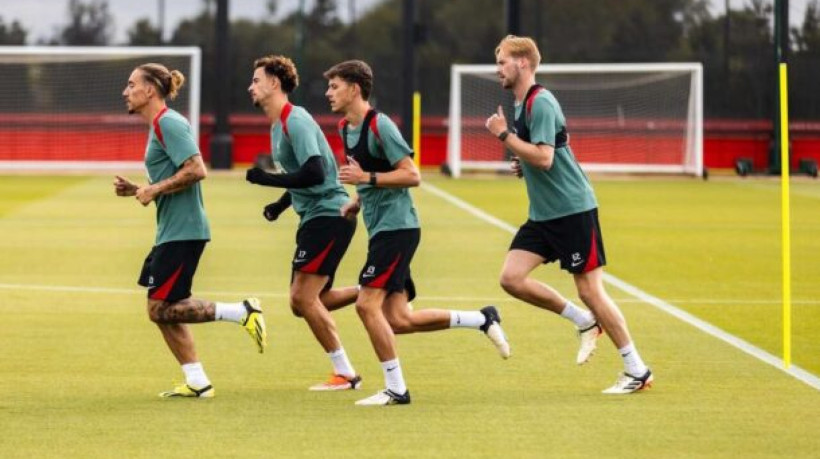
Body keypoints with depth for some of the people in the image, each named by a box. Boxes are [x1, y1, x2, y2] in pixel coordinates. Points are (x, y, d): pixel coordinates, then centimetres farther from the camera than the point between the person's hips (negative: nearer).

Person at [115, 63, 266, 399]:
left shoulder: (168, 123, -13)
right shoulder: (158, 126, 18)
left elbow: (196, 170, -24)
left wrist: (154, 191, -17)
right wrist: (136, 190, 11)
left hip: (182, 231, -10)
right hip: (172, 231, 10)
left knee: (161, 309, -10)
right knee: (164, 311, 10)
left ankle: (243, 312, -7)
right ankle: (197, 382, 12)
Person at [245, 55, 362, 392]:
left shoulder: (295, 122, -16)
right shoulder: (278, 126, 16)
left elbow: (314, 173, -26)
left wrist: (267, 179, -20)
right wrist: (281, 205, 14)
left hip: (330, 214, -10)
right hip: (313, 218, 10)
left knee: (303, 297, -13)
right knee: (303, 303, 8)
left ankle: (345, 374, -7)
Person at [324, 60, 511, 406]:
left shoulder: (379, 126, -14)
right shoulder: (345, 128, 14)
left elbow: (411, 175, -17)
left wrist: (367, 178, -23)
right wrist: (357, 201, 12)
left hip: (396, 226, -9)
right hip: (381, 229, 9)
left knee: (367, 304, -15)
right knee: (399, 319, 4)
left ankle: (395, 388, -7)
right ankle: (482, 320, 17)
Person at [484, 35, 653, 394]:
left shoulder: (541, 102, -16)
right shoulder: (521, 105, 14)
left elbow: (544, 158, -26)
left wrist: (503, 134, -19)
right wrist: (523, 165, 7)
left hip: (572, 209, -9)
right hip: (543, 214, 9)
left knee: (590, 289, -6)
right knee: (512, 277, -4)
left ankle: (637, 370, 4)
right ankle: (585, 322, 11)